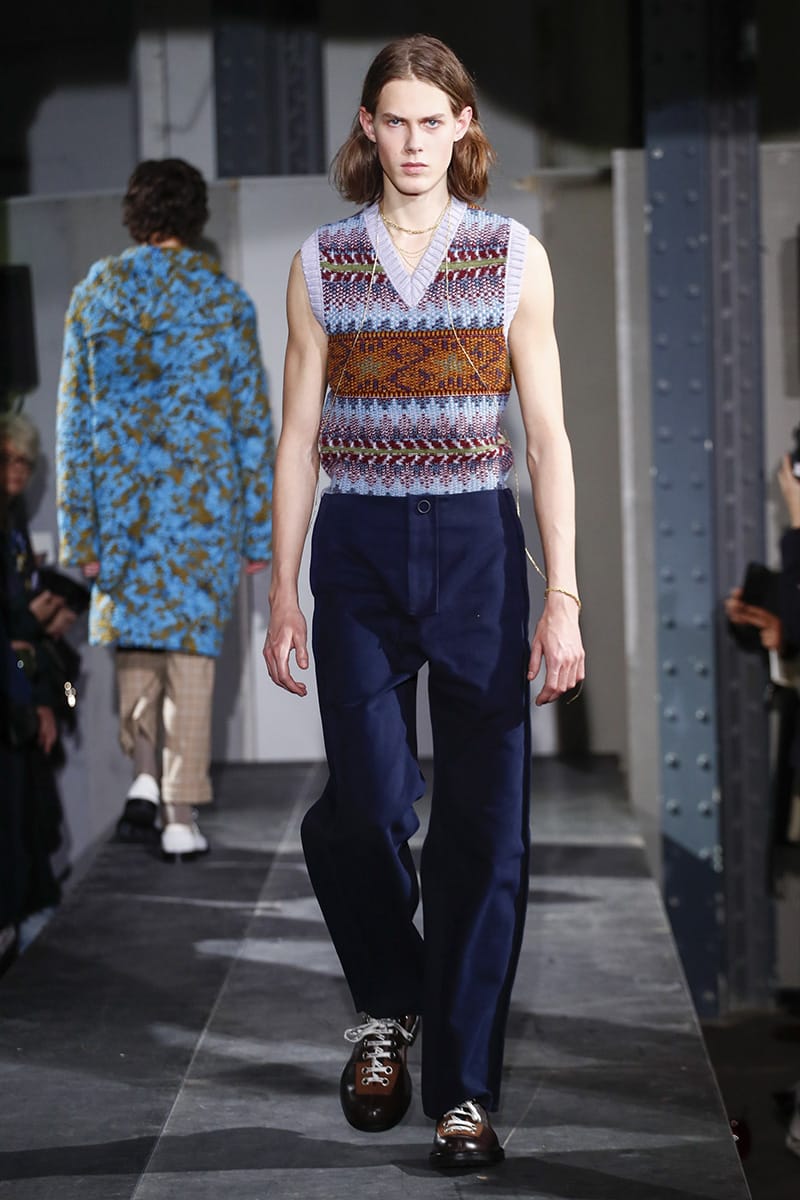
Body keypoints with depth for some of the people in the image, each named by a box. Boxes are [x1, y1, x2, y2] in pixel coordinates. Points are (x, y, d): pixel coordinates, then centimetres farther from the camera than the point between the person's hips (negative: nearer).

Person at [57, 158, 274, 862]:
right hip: (202, 498, -1)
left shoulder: (93, 297, 4)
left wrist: (78, 531, 7)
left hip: (121, 497, 2)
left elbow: (73, 422, 3)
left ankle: (142, 775, 0)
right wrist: (259, 530, 5)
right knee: (191, 646, 2)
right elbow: (252, 421, -1)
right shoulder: (223, 299, 0)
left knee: (134, 641, 16)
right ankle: (181, 820, 1)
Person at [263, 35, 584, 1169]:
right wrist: (284, 588, 3)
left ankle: (464, 1086, 6)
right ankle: (389, 1005, 20)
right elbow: (300, 437, 8)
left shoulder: (513, 256, 4)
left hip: (477, 546, 0)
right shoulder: (322, 262, 7)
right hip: (358, 553, 1)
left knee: (483, 819, -3)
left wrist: (563, 598, -4)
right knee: (367, 802, -10)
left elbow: (548, 436, 2)